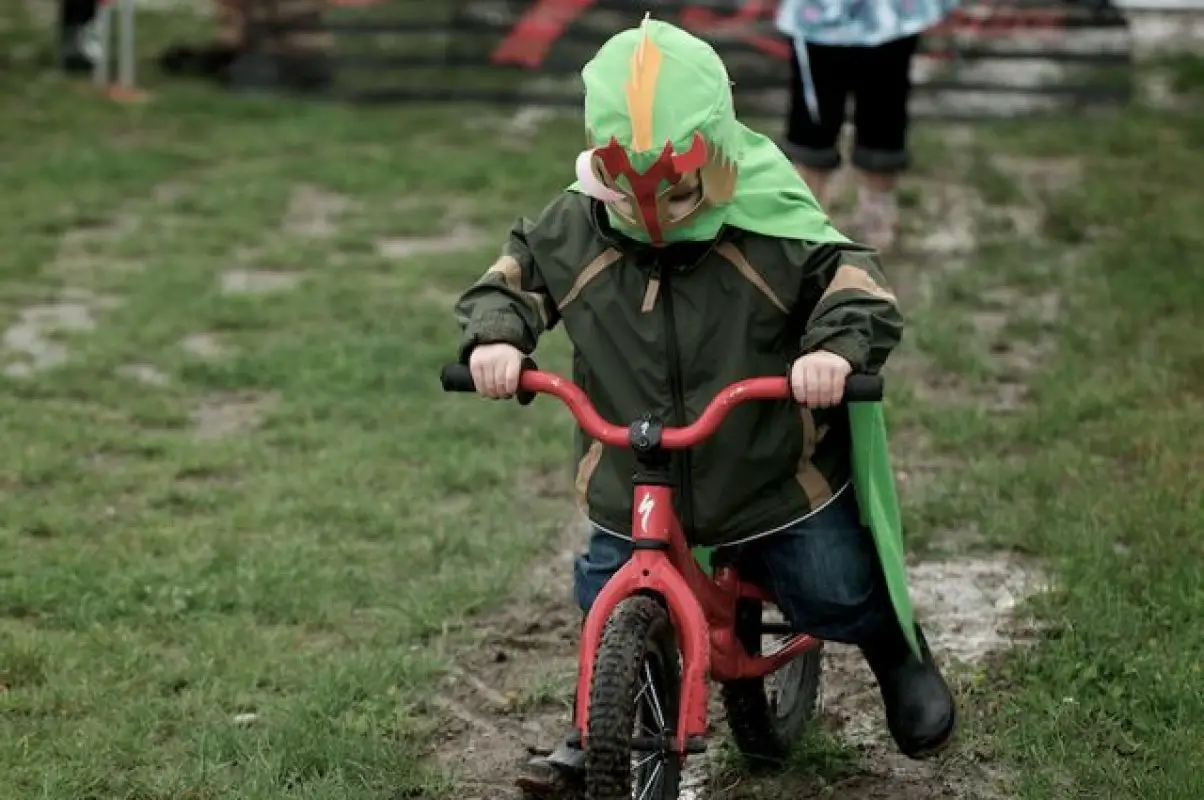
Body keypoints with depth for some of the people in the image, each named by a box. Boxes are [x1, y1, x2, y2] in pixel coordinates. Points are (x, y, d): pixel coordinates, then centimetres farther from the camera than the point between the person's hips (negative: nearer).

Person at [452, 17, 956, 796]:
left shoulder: (770, 229, -19)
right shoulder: (573, 230, -10)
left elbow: (853, 280, -17)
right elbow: (511, 278, 3)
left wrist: (838, 347, -38)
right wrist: (496, 337, -18)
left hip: (776, 472, -2)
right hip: (631, 489, 2)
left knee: (837, 594, 5)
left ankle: (902, 654, 41)